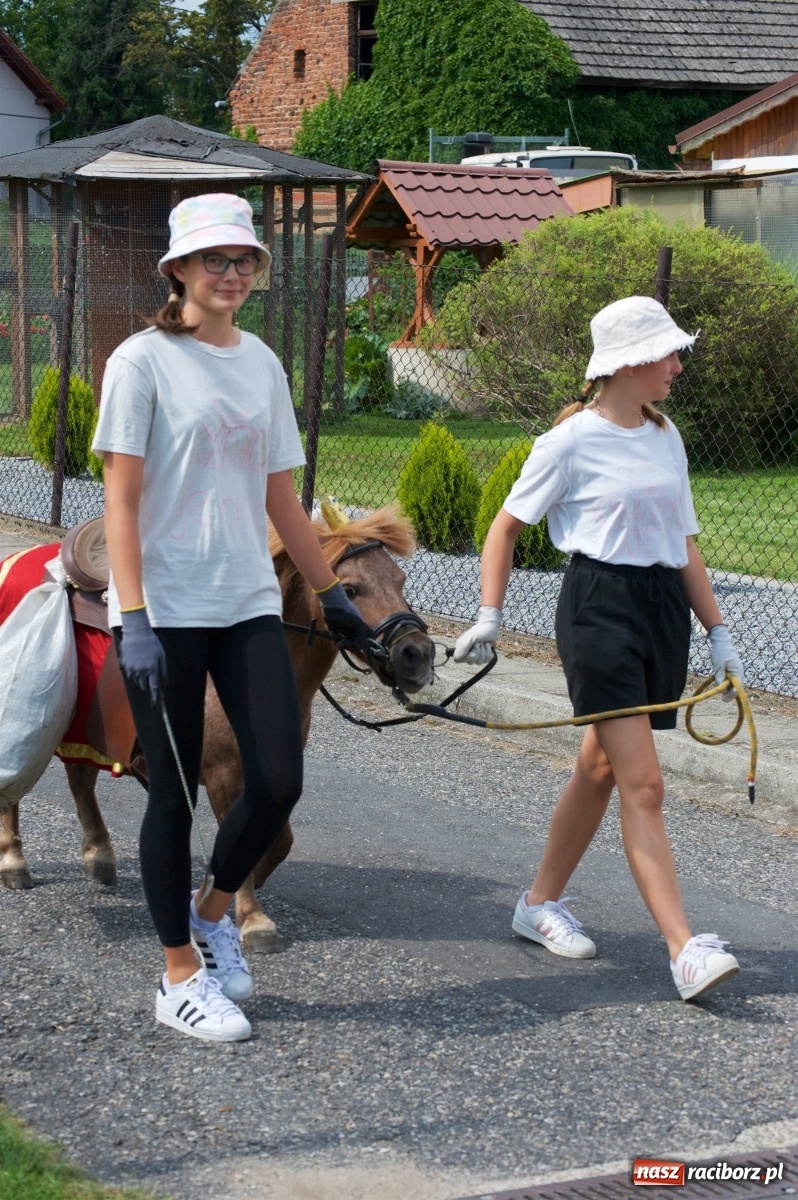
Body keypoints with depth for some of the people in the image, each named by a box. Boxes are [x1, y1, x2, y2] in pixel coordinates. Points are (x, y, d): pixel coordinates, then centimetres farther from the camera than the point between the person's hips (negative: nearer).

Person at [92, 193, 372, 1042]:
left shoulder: (261, 364, 11)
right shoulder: (143, 360, -6)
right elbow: (121, 500, -10)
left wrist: (330, 591, 17)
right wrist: (134, 619, -18)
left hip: (248, 604, 5)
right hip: (166, 610, -5)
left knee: (278, 782, -1)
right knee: (176, 790, 2)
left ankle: (212, 911, 26)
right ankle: (180, 977, 16)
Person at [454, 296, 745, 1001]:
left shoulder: (666, 438, 12)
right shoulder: (572, 441, -7)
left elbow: (684, 545, 17)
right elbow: (507, 526, 1)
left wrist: (718, 632, 14)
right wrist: (490, 615, -6)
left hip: (665, 608, 7)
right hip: (599, 606, -7)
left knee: (601, 769, 14)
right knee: (643, 785, -12)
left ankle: (543, 903, 31)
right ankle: (686, 951, -16)